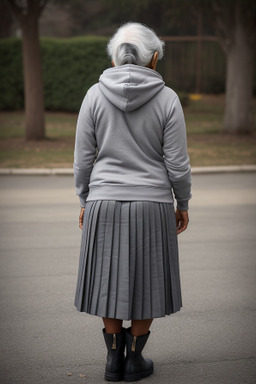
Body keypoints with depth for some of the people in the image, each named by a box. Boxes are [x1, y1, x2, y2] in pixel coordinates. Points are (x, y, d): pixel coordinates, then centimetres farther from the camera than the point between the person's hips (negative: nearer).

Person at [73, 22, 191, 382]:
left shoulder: (95, 95, -4)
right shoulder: (167, 99, -8)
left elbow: (84, 158, -2)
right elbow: (177, 163, -7)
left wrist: (85, 202, 11)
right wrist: (183, 204, 7)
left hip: (105, 204, 1)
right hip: (152, 205, -1)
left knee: (109, 280, 14)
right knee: (146, 281, 12)